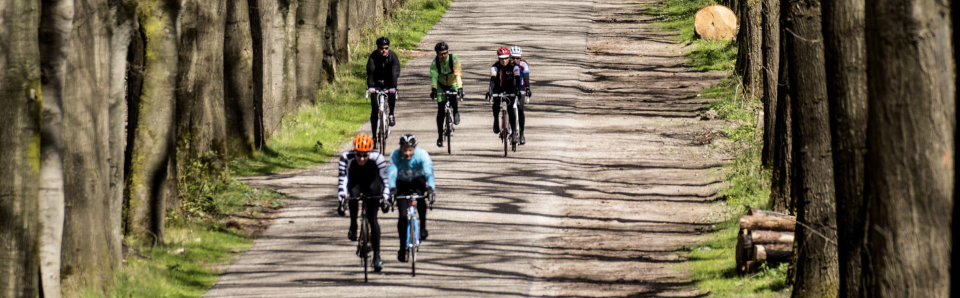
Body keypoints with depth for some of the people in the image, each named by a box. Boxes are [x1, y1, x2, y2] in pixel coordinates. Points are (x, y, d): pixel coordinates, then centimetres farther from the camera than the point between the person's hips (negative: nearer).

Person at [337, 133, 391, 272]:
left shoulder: (378, 158, -31)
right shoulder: (346, 158, -30)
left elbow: (384, 180, -26)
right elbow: (343, 179, -33)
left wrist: (385, 198, -37)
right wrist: (342, 198, -45)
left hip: (372, 184, -1)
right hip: (356, 182, 1)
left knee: (372, 218, -12)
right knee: (353, 193, -35)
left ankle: (377, 255, -6)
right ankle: (353, 226, -12)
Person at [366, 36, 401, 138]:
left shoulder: (393, 56, -20)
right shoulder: (373, 56, -20)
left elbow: (395, 72, -30)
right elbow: (370, 72, -30)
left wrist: (393, 87, -44)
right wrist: (370, 86, -44)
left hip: (388, 82, 0)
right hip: (376, 83, 0)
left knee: (392, 95, -31)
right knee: (374, 109, -8)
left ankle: (391, 114, -4)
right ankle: (374, 133, -1)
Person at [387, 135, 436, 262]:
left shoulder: (422, 154, -28)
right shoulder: (395, 156, -27)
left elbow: (429, 172, -39)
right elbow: (391, 173, -37)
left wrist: (430, 188, -56)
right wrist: (392, 189, -55)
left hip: (418, 181, -1)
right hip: (402, 183, 1)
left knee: (419, 195, -35)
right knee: (403, 216, -10)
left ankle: (423, 227, -16)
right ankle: (402, 247, 5)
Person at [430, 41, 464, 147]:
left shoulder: (454, 59, -25)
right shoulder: (435, 62, -20)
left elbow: (458, 74, -35)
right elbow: (434, 76, -30)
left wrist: (460, 88, -47)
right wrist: (433, 89, -46)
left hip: (453, 84, -2)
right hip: (441, 86, 2)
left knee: (453, 101, -32)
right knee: (440, 111, -4)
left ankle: (456, 111, 4)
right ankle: (440, 137, 4)